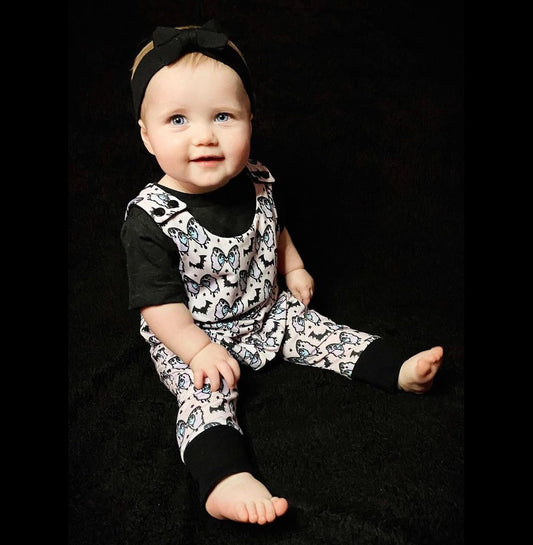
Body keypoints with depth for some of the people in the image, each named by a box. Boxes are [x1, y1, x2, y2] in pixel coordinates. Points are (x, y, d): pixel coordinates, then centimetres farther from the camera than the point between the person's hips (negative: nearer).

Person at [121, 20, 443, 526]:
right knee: (206, 392, -24)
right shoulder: (150, 219, -26)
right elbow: (158, 302, -22)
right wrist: (198, 351, -25)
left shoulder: (258, 183, -10)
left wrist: (293, 267, 11)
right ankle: (225, 482, -35)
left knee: (318, 331, 1)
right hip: (191, 338, -5)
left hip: (269, 312, 5)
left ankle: (397, 371, 10)